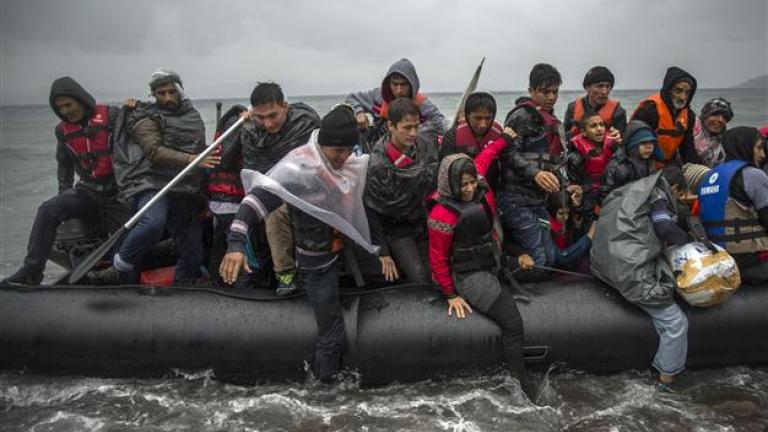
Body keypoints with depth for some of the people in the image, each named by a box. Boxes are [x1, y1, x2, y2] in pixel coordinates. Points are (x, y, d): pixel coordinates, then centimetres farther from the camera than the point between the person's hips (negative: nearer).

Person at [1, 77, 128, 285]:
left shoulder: (111, 115, -4)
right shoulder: (63, 130, 13)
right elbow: (64, 163, 27)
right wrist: (64, 191, 19)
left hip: (116, 192, -4)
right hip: (87, 190, 4)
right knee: (48, 210, -20)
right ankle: (32, 270, -16)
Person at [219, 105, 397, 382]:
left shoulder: (352, 164, 0)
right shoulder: (300, 166, -22)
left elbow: (364, 207, 10)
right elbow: (262, 196, -33)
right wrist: (237, 242, -47)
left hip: (349, 253, 7)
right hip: (320, 264, -6)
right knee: (332, 335, -1)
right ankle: (325, 382, 22)